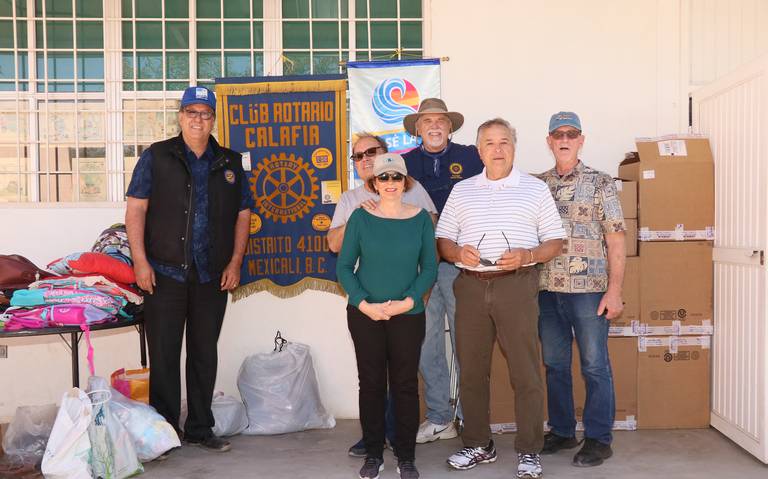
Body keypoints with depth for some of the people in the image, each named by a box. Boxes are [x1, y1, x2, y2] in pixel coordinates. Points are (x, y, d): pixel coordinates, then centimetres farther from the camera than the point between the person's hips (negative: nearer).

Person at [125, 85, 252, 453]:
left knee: (205, 354, 10)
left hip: (212, 277, 3)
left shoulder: (229, 162, 11)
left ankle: (200, 429, 22)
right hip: (165, 273, -3)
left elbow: (242, 214, 12)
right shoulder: (156, 157, 2)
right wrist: (141, 261, -11)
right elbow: (135, 209, -2)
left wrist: (235, 262, 3)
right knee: (164, 355, 2)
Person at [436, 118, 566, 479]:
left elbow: (555, 242, 5)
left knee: (525, 371, -2)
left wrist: (526, 255, -14)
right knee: (471, 370, 8)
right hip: (471, 286, 3)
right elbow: (442, 241, 13)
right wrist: (458, 252, -9)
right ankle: (478, 445, 22)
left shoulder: (536, 189, 7)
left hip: (516, 285, -3)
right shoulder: (461, 191, 14)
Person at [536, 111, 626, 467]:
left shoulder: (600, 182, 0)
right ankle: (561, 431, 26)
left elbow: (615, 238, -3)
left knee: (595, 365, 2)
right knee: (554, 364, 12)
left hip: (589, 288, -4)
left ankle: (598, 439, 14)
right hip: (547, 289, 4)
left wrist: (614, 289, -10)